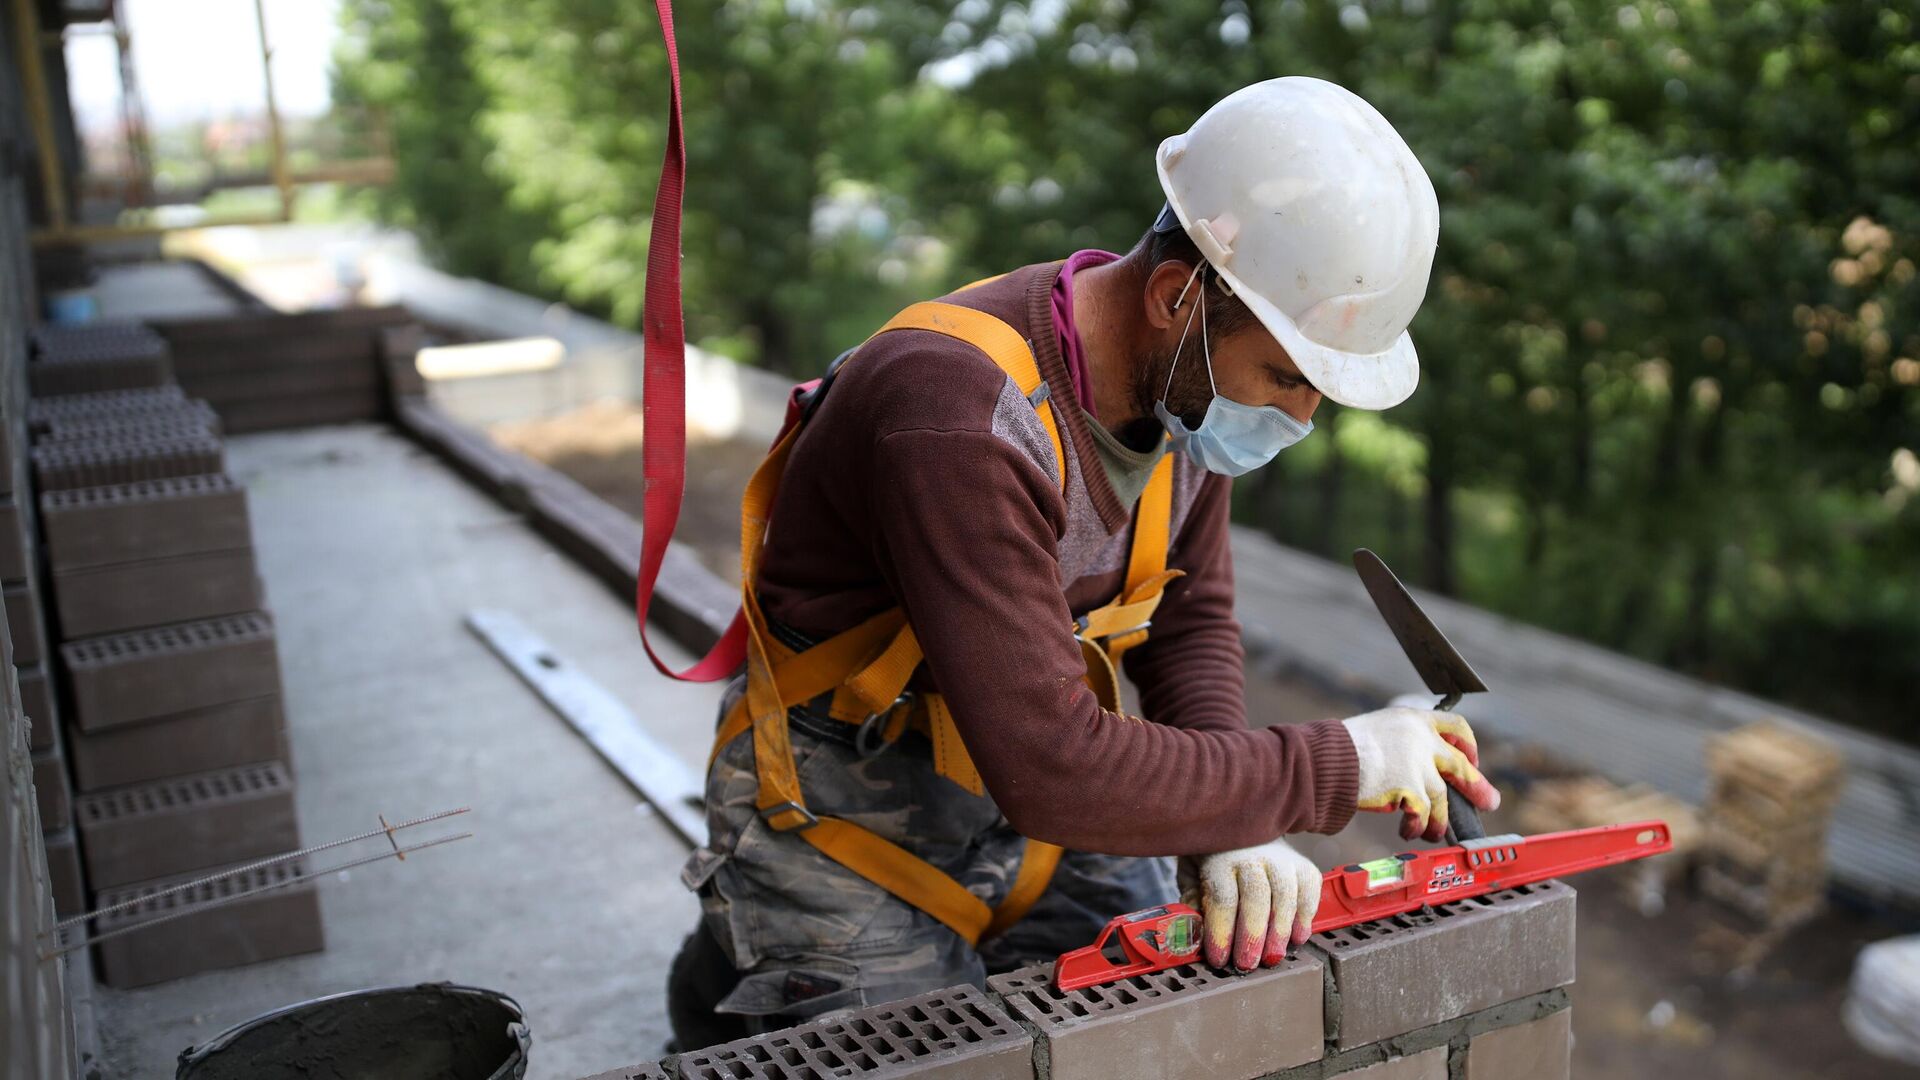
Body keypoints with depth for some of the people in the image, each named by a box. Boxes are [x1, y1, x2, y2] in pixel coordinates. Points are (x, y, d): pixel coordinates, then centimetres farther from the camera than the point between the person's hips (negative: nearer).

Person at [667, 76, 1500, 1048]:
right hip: (850, 849, -6)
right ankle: (740, 982, 19)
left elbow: (1190, 619, 1)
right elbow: (1053, 768, -38)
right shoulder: (962, 420, -35)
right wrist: (1334, 766, -28)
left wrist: (1233, 829, -16)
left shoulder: (1196, 378, -8)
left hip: (1032, 817, 7)